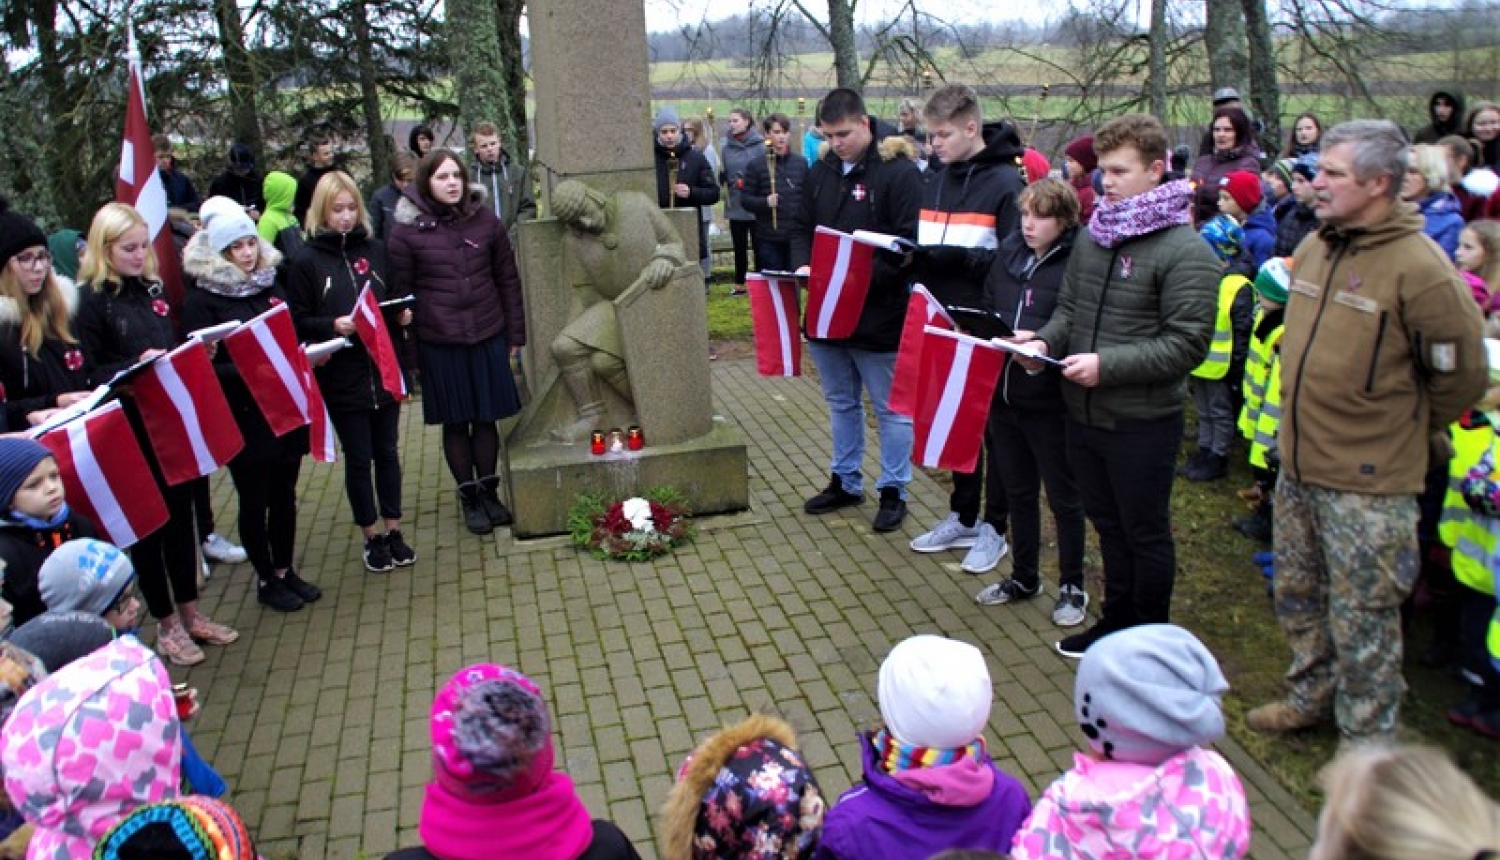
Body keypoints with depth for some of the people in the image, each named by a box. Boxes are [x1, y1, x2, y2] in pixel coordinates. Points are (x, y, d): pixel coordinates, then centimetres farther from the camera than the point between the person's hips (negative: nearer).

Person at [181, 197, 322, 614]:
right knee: (254, 500, 7)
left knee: (284, 493, 15)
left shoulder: (270, 287, 8)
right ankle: (266, 580, 22)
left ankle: (286, 570, 30)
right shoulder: (201, 300, -9)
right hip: (243, 418, -5)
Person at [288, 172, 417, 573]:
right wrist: (332, 325, -20)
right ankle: (372, 536, 23)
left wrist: (401, 315, -6)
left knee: (387, 451, 13)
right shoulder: (306, 261, -5)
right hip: (341, 377, -3)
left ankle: (392, 529, 27)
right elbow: (298, 321, -4)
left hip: (384, 369, 3)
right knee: (358, 457, 8)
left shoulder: (374, 250, 4)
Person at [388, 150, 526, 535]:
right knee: (456, 423, 9)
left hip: (488, 335, 2)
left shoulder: (485, 220, 1)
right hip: (439, 343, -2)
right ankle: (469, 498, 25)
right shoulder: (408, 230, -6)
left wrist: (515, 333, 7)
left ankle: (489, 492, 28)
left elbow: (508, 279, 7)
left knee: (486, 418, 10)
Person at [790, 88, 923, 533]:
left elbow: (911, 245, -18)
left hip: (879, 316, -7)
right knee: (840, 402, 19)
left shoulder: (899, 172, -13)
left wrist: (864, 276, -27)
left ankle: (893, 491, 20)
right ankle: (845, 481, 34)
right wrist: (803, 265, -6)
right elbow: (801, 227, 14)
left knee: (891, 408, 7)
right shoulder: (820, 172, 7)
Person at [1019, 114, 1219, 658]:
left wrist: (1106, 365, -24)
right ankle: (1117, 619, 39)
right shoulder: (1092, 236, 5)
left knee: (1146, 533, 10)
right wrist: (1045, 340, -5)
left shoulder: (1185, 251, -15)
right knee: (1107, 524, 21)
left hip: (1143, 422, -6)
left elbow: (1186, 344, -20)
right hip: (1083, 413, 6)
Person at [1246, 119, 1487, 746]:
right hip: (1297, 464, 8)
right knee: (1297, 596, 22)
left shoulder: (1418, 267, -18)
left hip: (1367, 482, -7)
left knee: (1362, 620, 5)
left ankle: (1366, 746, 22)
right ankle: (1312, 696, 43)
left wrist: (1403, 427, 2)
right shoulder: (1313, 249, 5)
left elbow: (1462, 375, -10)